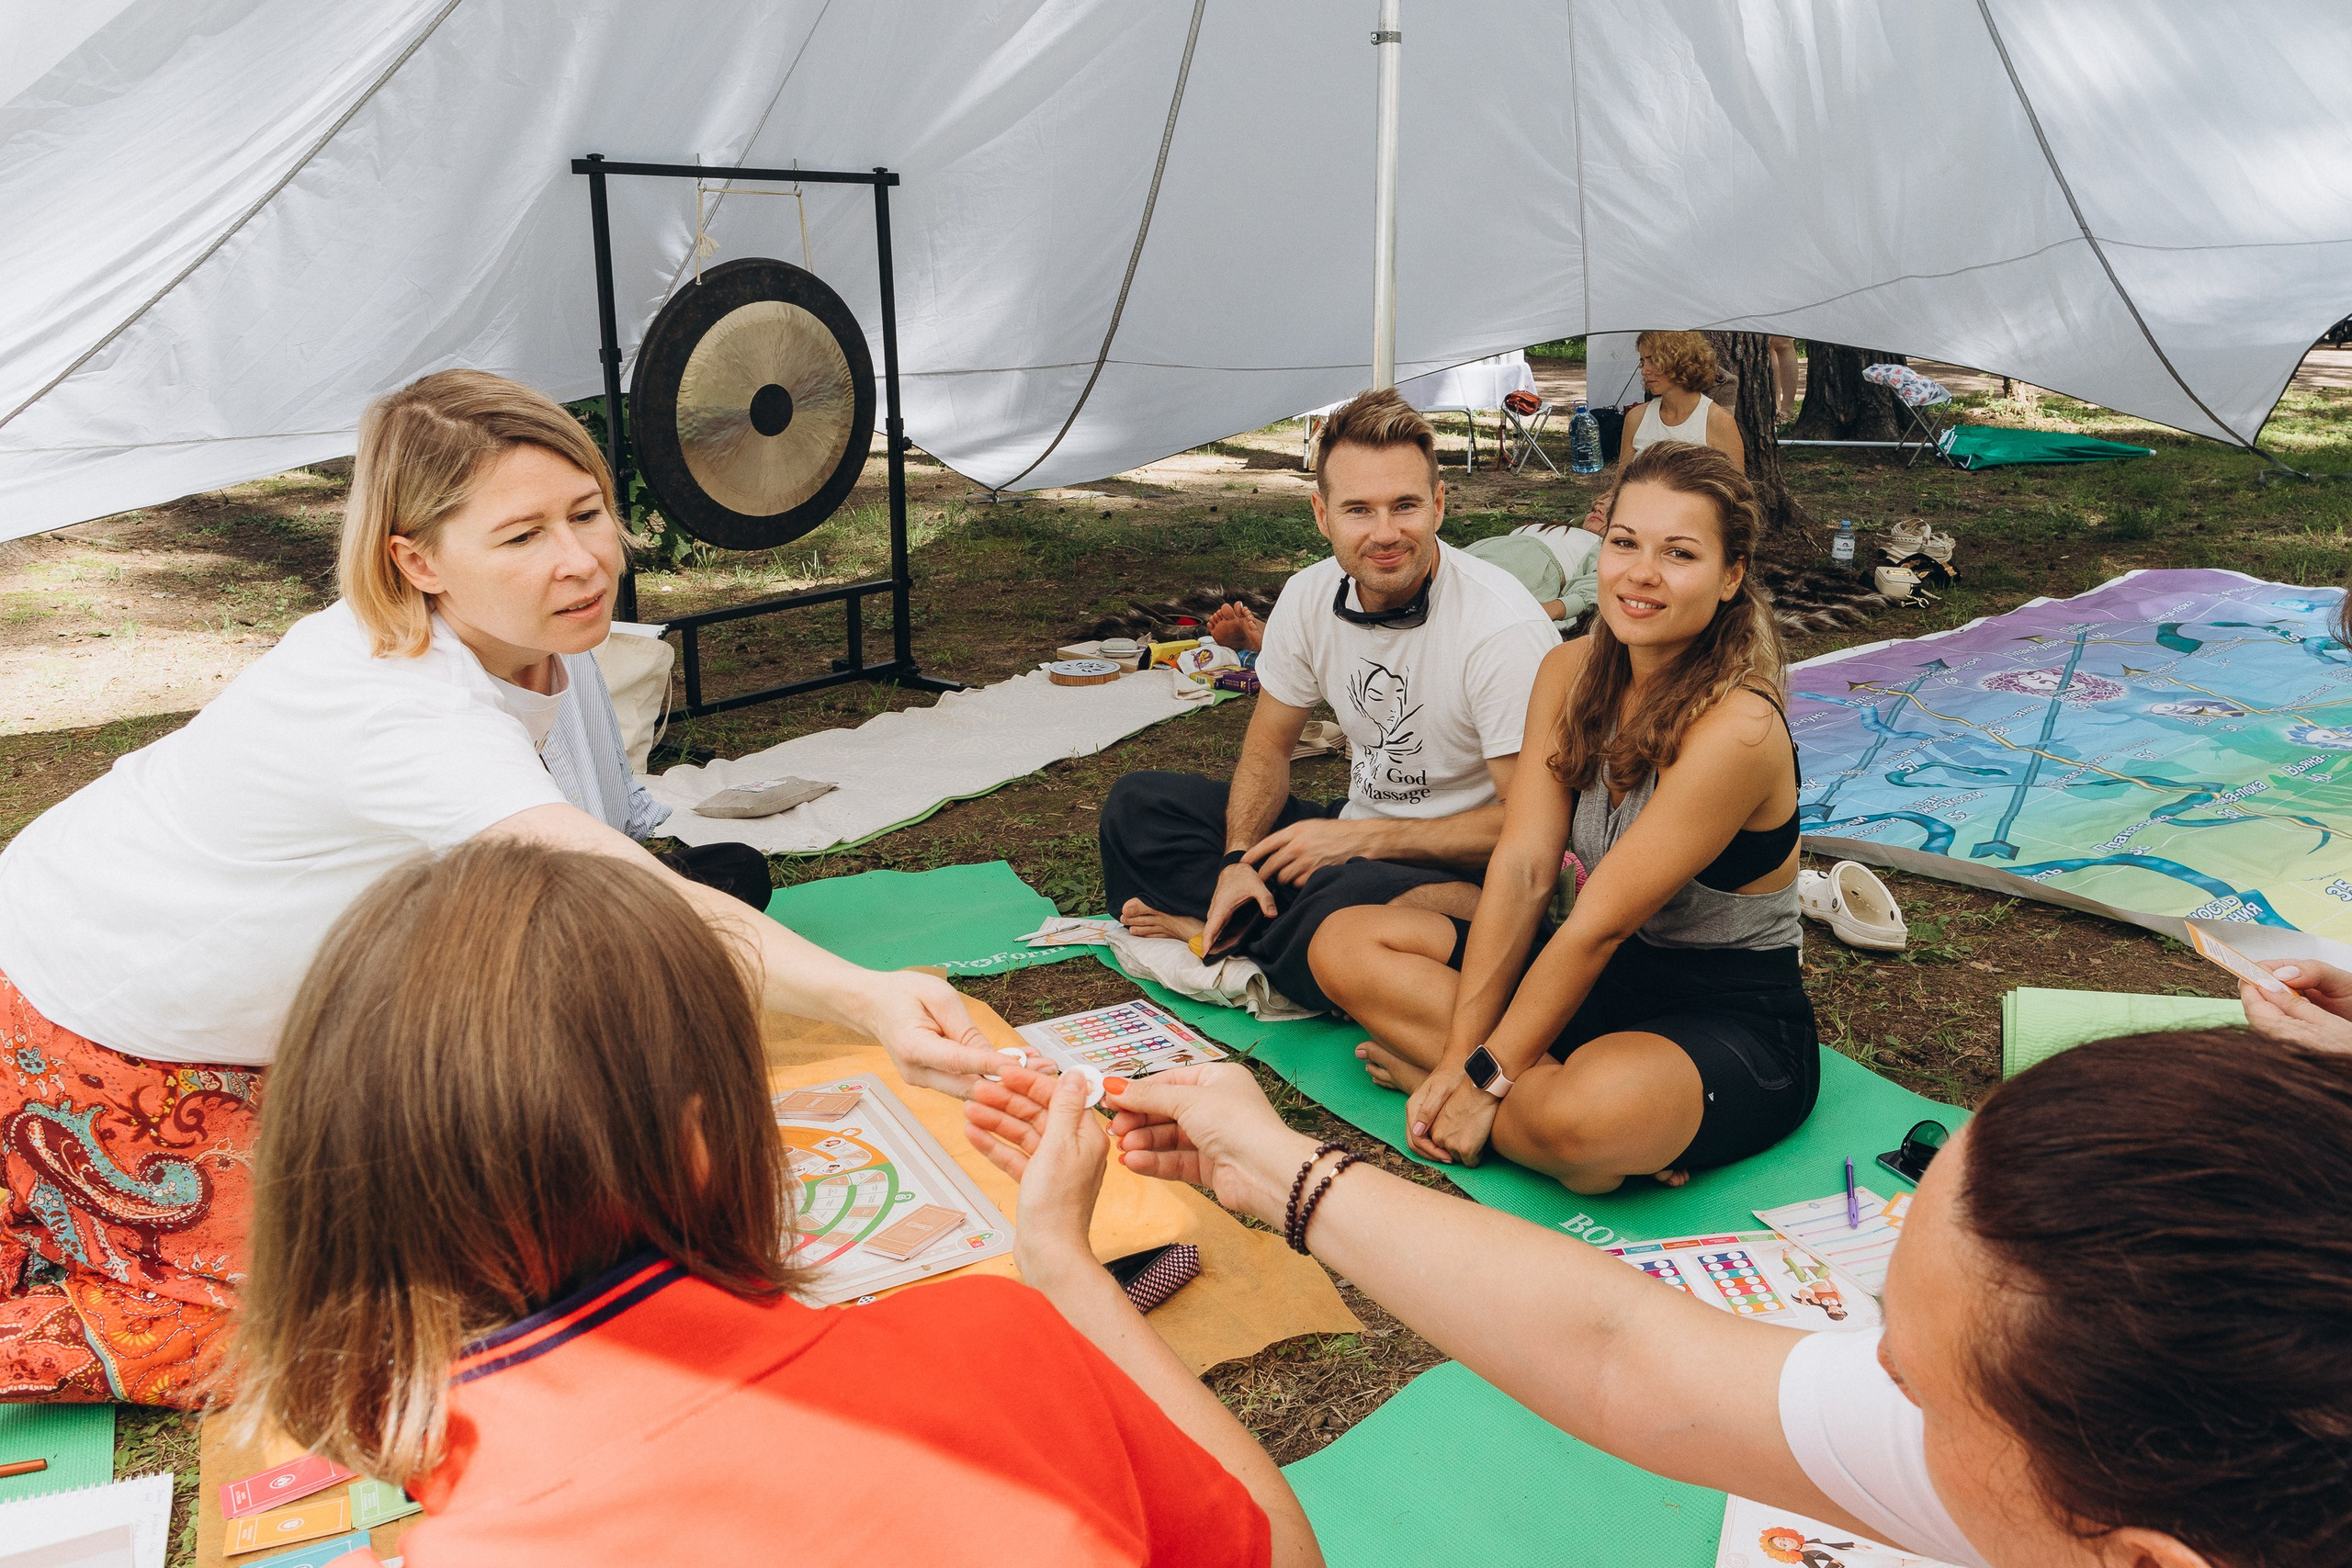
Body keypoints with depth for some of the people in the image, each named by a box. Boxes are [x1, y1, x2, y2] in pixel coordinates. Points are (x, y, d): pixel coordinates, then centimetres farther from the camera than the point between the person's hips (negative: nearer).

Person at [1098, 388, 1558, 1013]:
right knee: (1139, 802, 1)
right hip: (1354, 834, 7)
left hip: (1456, 869, -6)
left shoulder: (1505, 628, -23)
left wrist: (1360, 838, -21)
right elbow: (1269, 746, 8)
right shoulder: (1309, 597, -4)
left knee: (1343, 901, -40)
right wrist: (1238, 859, -11)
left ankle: (1238, 935, -9)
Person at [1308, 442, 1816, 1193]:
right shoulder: (1571, 671, -2)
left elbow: (1597, 925, -23)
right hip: (1608, 978, 8)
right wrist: (1461, 1054, -13)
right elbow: (1522, 869, -8)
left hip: (1736, 1025, -8)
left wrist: (1485, 1077, -18)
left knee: (1590, 1111, -42)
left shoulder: (1736, 729, -25)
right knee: (1344, 944, -2)